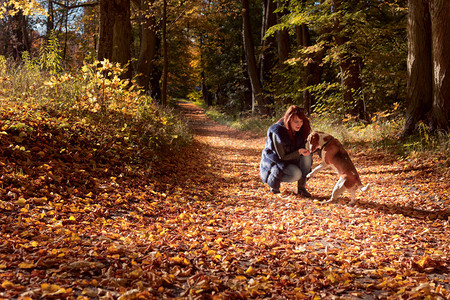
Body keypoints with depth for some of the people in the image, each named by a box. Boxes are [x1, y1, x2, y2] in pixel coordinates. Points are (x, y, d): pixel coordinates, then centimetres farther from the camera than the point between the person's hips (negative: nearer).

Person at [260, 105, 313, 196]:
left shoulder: (302, 130, -11)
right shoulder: (277, 133, -27)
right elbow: (282, 157, -21)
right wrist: (298, 152, -35)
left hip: (291, 160, 6)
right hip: (274, 162, -5)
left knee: (307, 156, -24)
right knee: (296, 174, -32)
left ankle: (301, 188, -12)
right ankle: (273, 182, -2)